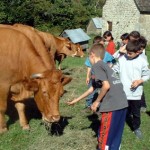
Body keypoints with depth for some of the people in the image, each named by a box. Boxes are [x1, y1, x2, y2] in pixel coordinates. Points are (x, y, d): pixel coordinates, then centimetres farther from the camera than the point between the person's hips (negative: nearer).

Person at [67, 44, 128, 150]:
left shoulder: (96, 66, -3)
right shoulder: (105, 66, 23)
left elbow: (106, 85, -16)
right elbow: (92, 88, 29)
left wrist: (97, 102, -2)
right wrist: (76, 100, 37)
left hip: (112, 106, -8)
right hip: (122, 104, 8)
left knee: (104, 138, 7)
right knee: (115, 136, 20)